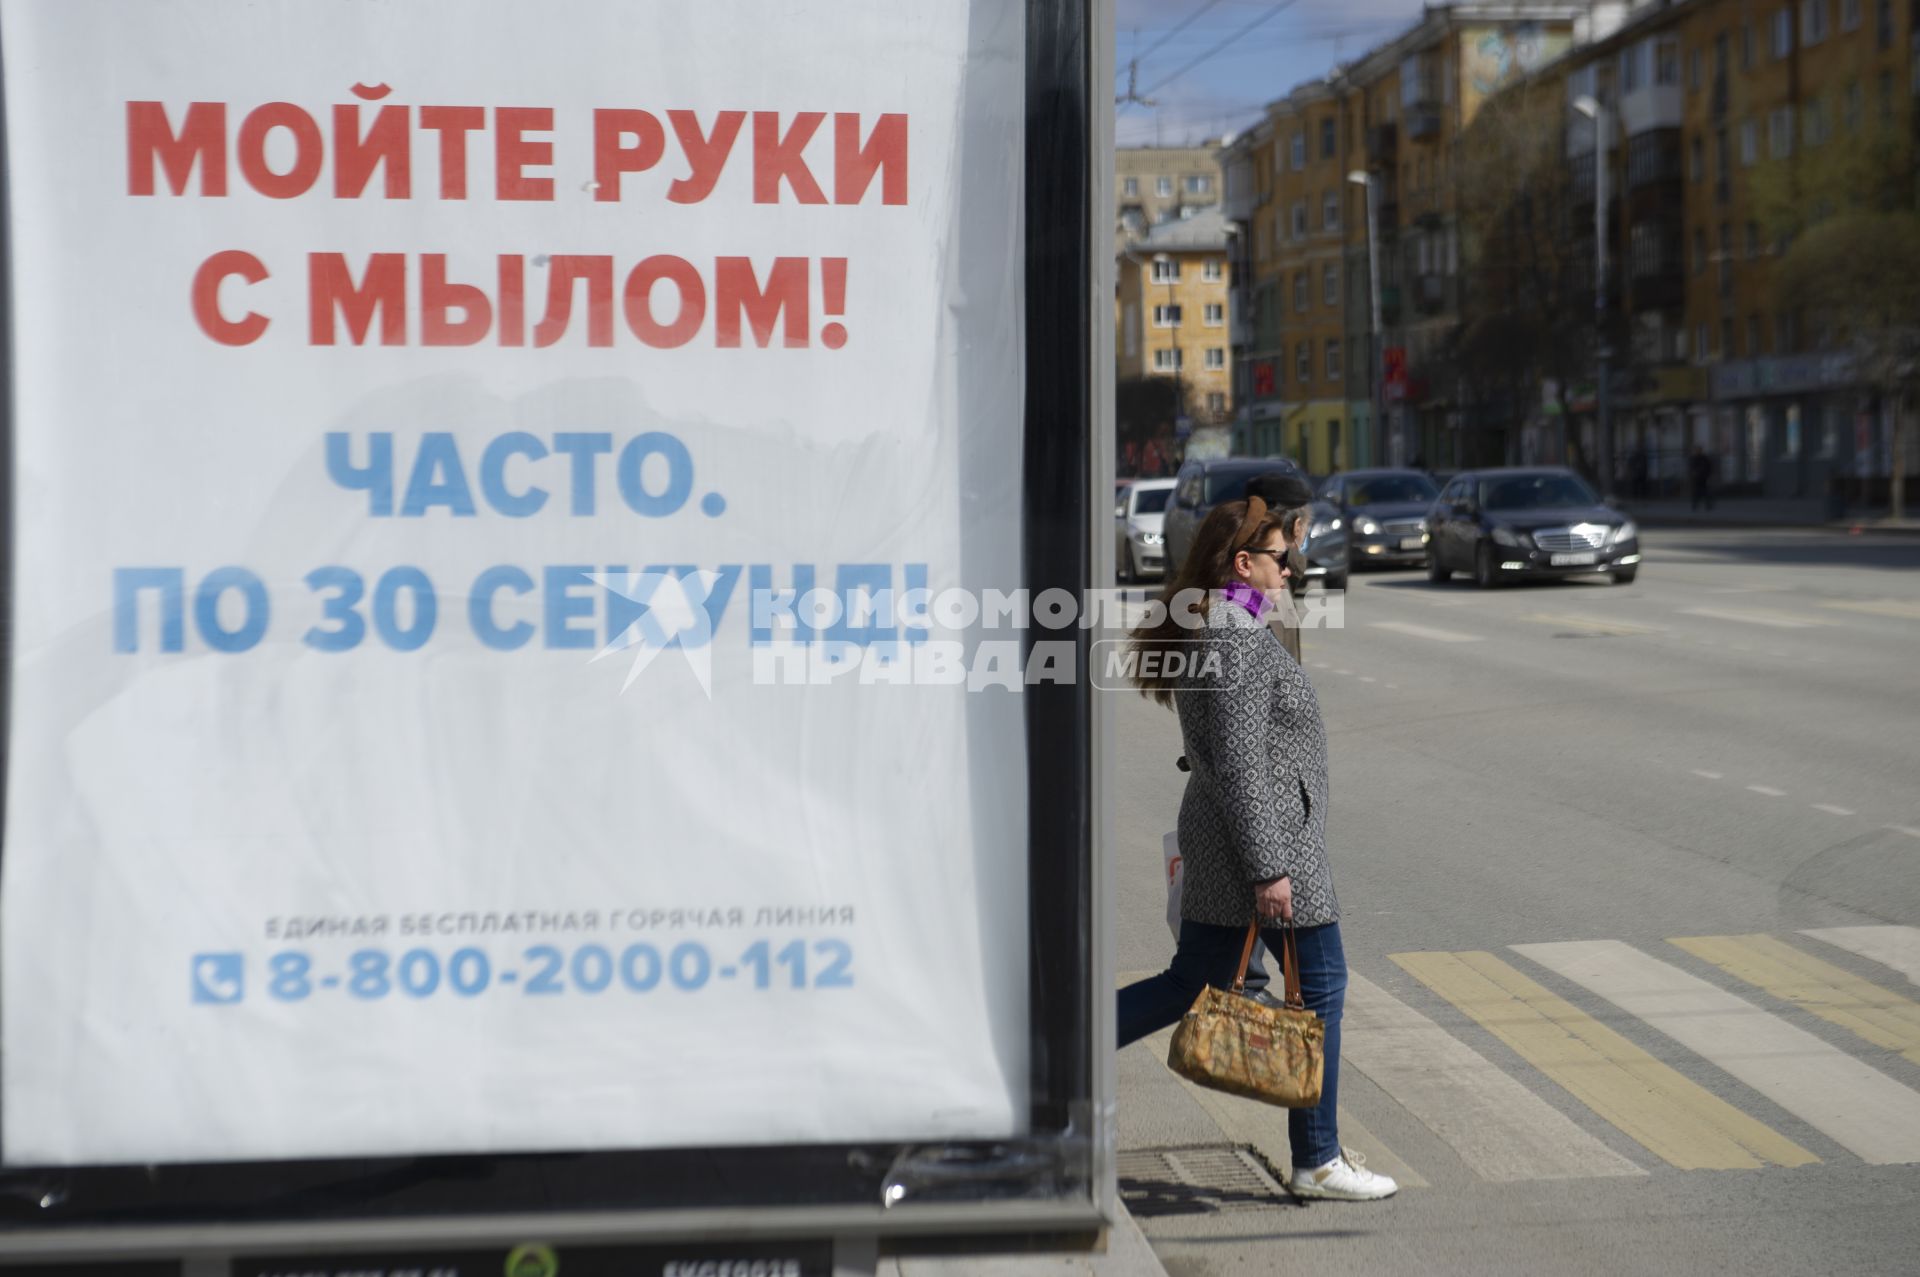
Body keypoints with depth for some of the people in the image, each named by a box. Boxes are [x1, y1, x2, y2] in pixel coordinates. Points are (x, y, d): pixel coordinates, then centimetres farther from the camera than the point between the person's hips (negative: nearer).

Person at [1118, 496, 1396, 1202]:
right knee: (1319, 987, 2)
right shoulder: (1239, 641, -19)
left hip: (1217, 841, 10)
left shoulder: (1203, 630, 13)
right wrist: (1269, 868, -21)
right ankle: (1316, 1162, 11)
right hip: (1267, 834, -10)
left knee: (1192, 984, 14)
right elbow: (1238, 765, -22)